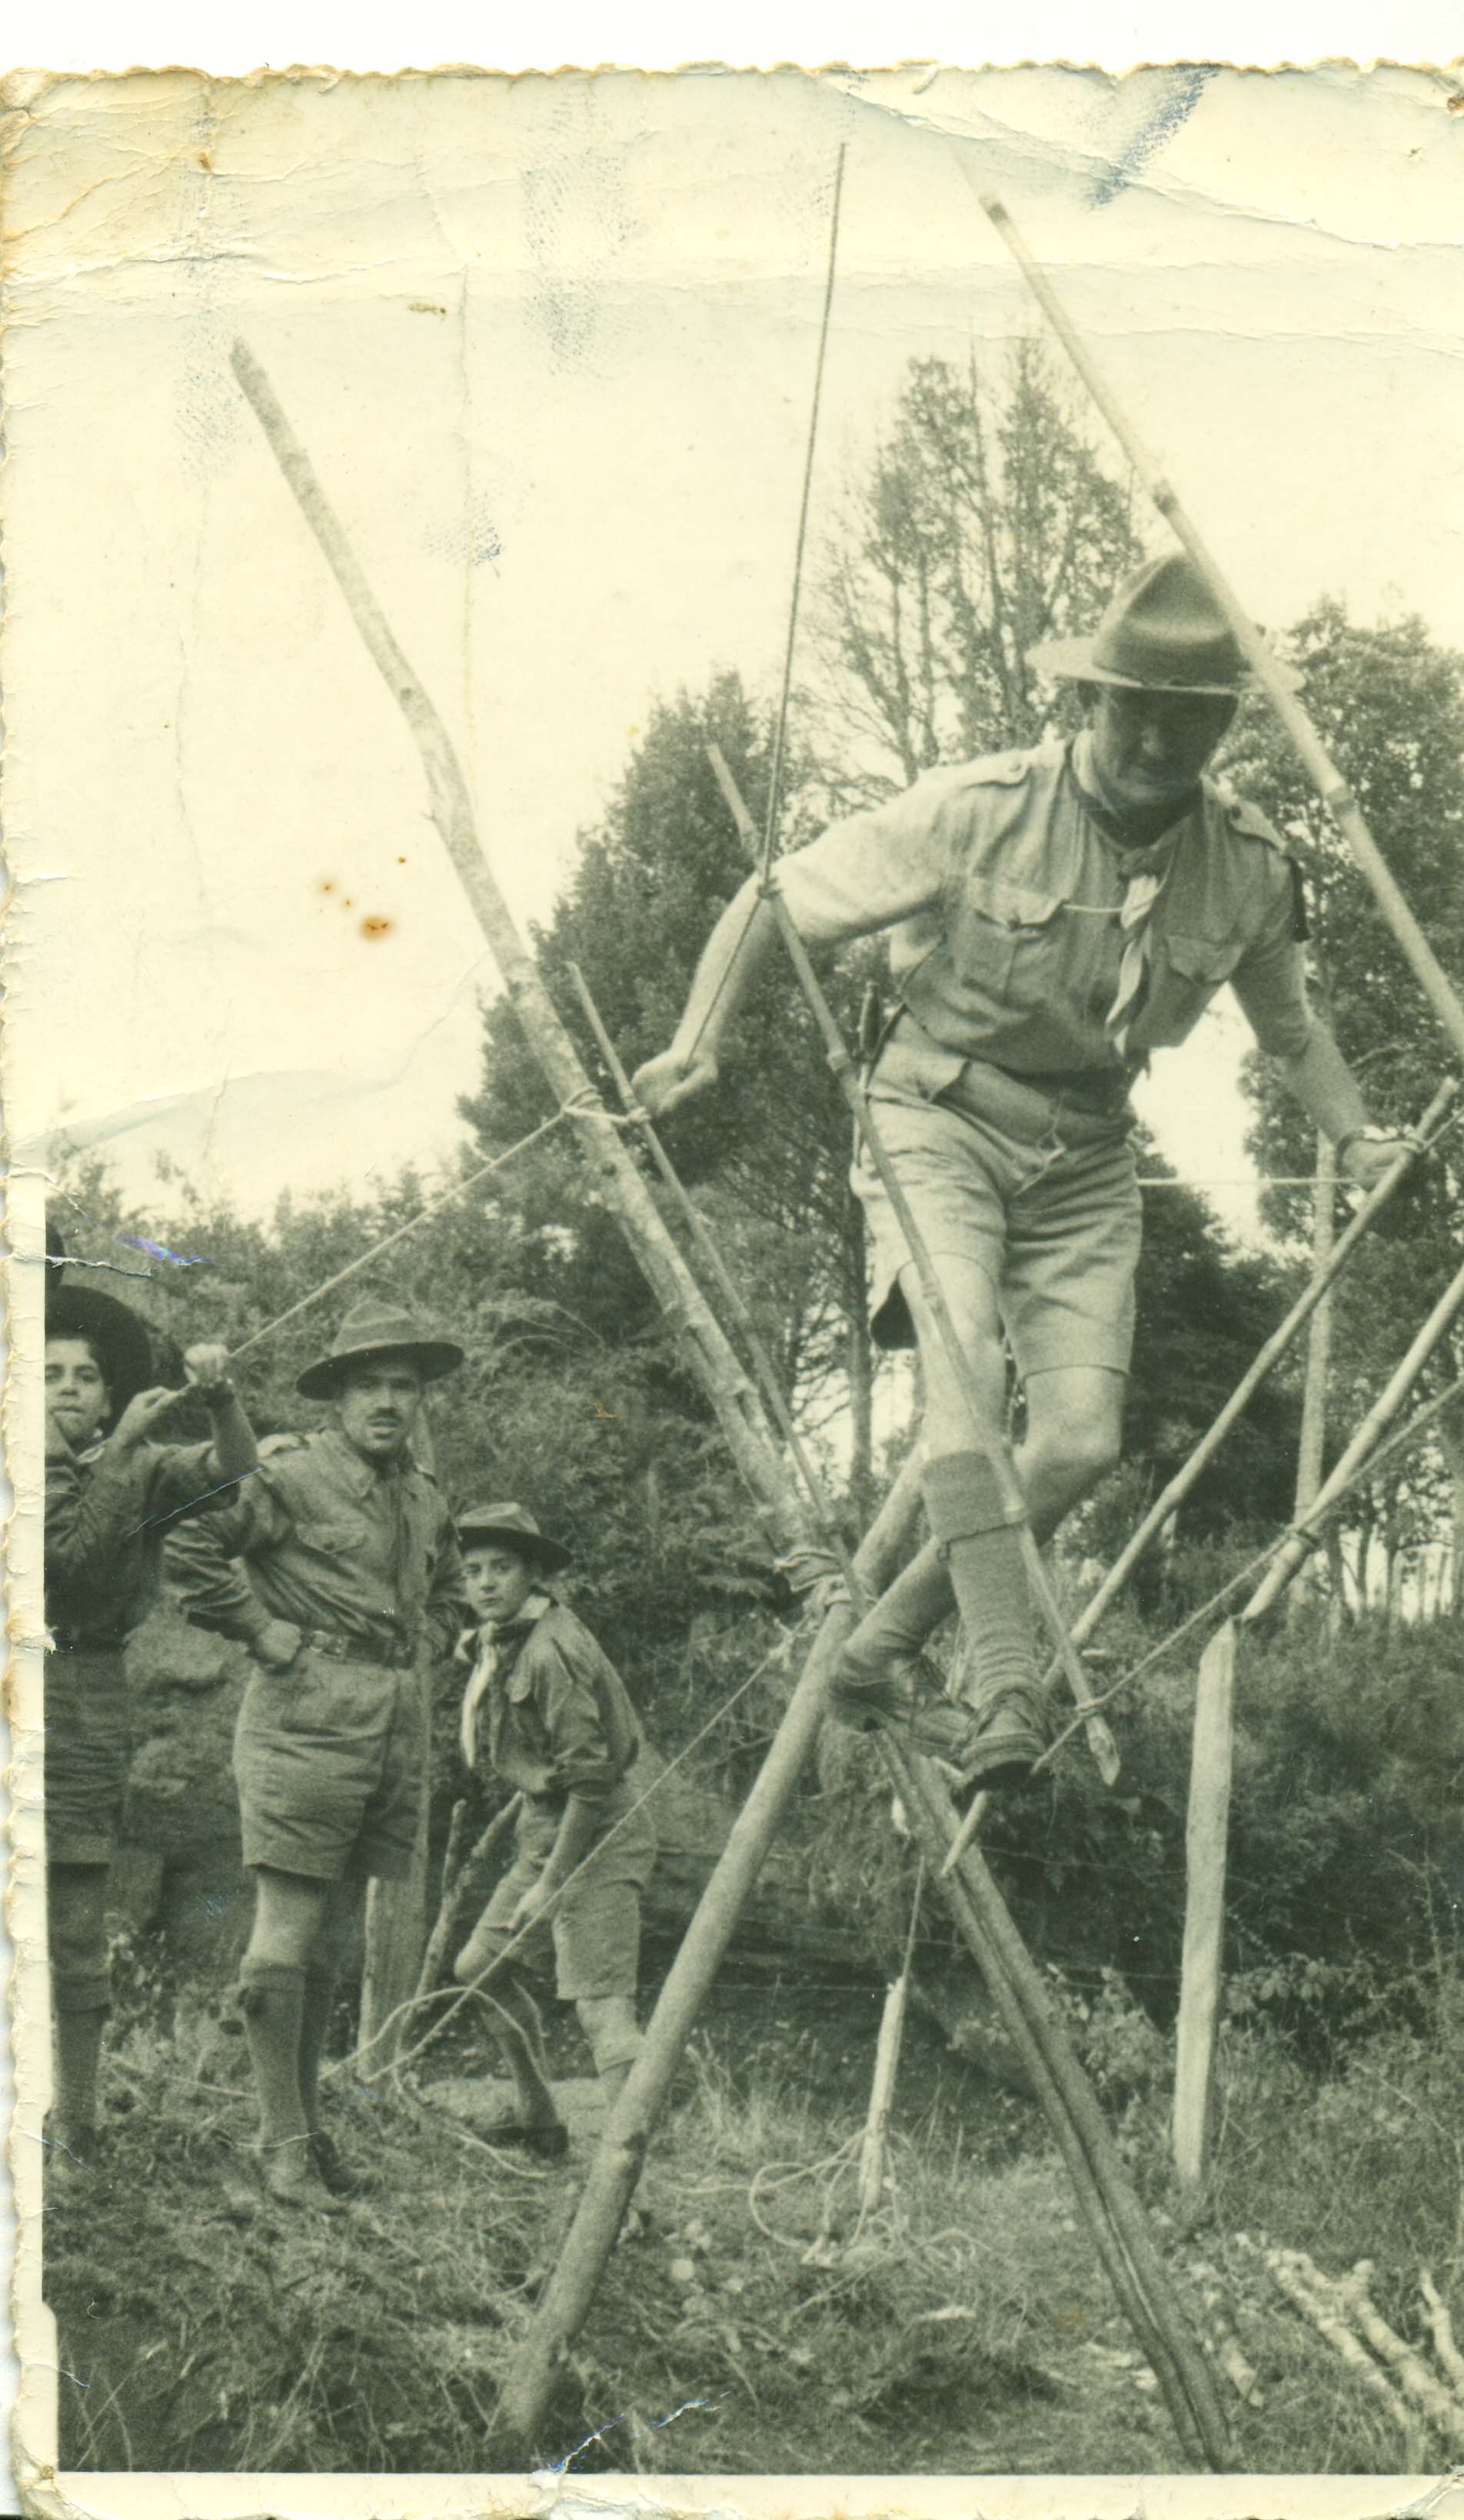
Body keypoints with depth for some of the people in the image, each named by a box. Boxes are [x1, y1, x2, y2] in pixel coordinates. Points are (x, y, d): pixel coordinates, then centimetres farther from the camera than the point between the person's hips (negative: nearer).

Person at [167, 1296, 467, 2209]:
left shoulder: (425, 1496, 16)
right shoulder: (291, 1475, -7)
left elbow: (449, 1597, 33)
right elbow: (186, 1547, -11)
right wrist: (260, 1630, -10)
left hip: (400, 1724, 7)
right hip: (309, 1716, -7)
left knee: (337, 1938, 12)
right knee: (287, 1933, -7)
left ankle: (311, 2124, 20)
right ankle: (284, 2142, -1)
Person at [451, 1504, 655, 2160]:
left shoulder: (550, 1652, -21)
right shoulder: (500, 1643, 9)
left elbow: (592, 1777, -22)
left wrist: (552, 1883, -21)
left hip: (597, 1836, -10)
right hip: (544, 1830, 10)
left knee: (600, 2003, -17)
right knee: (482, 1969, 16)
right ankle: (538, 2118, 30)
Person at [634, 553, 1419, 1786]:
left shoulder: (1251, 866, -2)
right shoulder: (980, 809, -13)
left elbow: (1290, 1027, 17)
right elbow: (774, 900, -6)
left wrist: (1357, 1136, 0)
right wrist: (699, 1042, -18)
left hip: (1085, 1156, 4)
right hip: (942, 1122, -4)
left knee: (1082, 1440, -10)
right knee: (964, 1360, -29)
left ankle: (886, 1643, 8)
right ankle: (1007, 1684, -34)